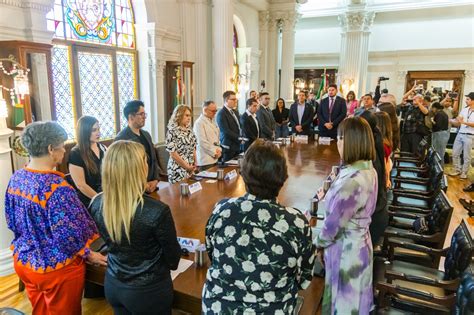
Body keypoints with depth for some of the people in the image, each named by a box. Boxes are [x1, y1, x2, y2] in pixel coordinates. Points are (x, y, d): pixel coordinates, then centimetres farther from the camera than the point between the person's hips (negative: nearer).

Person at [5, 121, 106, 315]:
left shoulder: (16, 178, -6)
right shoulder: (56, 188, -30)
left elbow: (11, 221, 6)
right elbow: (67, 235, -26)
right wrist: (89, 255, -9)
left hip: (23, 261, 7)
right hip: (55, 268, -7)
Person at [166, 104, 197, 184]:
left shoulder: (189, 130, 9)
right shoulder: (172, 131, -12)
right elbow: (173, 153, -15)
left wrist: (195, 165, 5)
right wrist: (187, 166, -11)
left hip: (191, 169, 6)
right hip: (178, 170, -6)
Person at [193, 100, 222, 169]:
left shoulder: (213, 121, 16)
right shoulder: (199, 123, -10)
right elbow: (202, 142, -16)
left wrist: (219, 150, 5)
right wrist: (215, 153, -10)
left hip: (214, 159, 8)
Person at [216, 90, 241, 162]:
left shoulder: (235, 112, 17)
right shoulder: (221, 114, -11)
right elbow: (226, 131, -18)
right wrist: (239, 138, -19)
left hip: (237, 146, 8)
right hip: (228, 147, -8)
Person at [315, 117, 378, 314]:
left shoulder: (352, 182, -33)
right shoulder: (368, 170, -3)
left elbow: (334, 223, -23)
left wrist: (319, 245, -7)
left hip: (345, 250, -8)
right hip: (359, 243, 8)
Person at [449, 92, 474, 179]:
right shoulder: (464, 109, 8)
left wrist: (464, 122, -28)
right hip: (460, 134, 5)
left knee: (466, 156, 4)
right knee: (455, 153, 9)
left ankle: (464, 172, 16)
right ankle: (457, 170, 23)